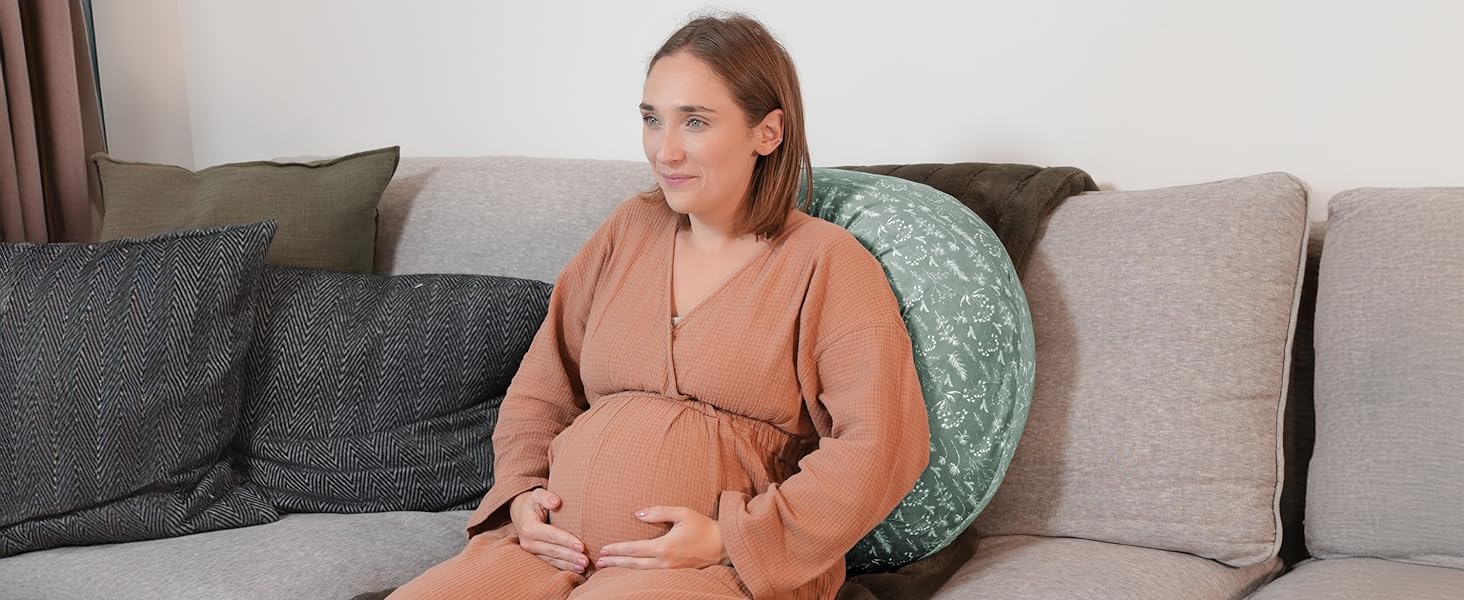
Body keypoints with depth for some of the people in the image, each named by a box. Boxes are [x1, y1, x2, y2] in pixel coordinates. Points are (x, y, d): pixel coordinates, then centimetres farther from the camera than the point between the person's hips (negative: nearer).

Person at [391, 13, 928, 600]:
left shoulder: (825, 263, 1)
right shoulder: (628, 230, 18)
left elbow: (881, 445, -10)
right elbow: (541, 391, 21)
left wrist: (729, 538, -16)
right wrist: (522, 493, 2)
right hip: (559, 545, 5)